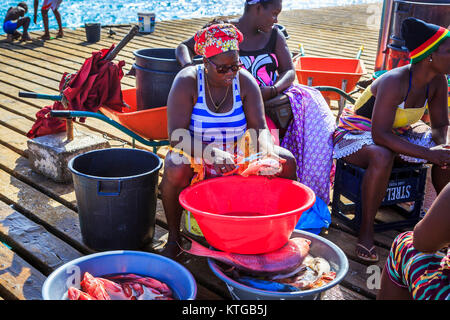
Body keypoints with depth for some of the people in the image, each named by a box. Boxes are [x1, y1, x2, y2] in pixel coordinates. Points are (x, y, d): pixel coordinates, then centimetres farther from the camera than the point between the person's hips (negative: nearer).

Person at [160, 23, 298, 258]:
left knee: (286, 161, -17)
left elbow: (260, 128, -10)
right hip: (196, 157, -3)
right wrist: (212, 153, -39)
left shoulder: (245, 81, -7)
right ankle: (173, 236, -15)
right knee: (177, 169, -37)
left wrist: (267, 152, -33)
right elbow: (176, 135, -23)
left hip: (237, 157, 3)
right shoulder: (187, 82, -16)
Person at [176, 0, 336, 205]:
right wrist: (189, 66, -17)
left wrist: (270, 91, -18)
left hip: (273, 98, 4)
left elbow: (289, 72, 5)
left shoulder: (274, 35, 12)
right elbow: (183, 47, 8)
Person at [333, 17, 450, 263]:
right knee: (382, 157, -39)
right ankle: (366, 231, -27)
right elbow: (380, 135, -35)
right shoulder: (394, 82, -31)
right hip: (356, 134, -7)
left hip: (398, 132, 7)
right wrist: (428, 153, -38)